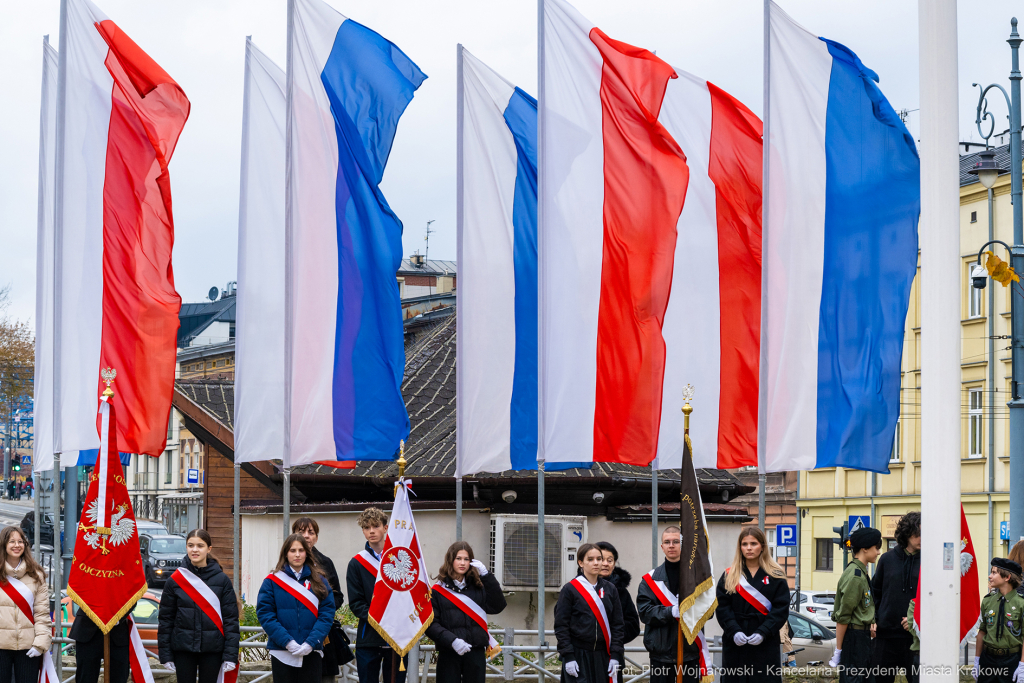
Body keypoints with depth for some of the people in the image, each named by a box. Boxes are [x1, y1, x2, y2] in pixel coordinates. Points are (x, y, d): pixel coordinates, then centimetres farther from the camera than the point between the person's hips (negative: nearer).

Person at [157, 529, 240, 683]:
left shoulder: (222, 580, 0)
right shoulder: (175, 580, 2)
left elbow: (231, 619, -1)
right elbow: (165, 618, 4)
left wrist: (230, 656, -7)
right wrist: (166, 655, 0)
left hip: (212, 649, -1)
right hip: (183, 649, 1)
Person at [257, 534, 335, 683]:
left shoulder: (319, 581, 8)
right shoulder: (272, 581, 4)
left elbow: (327, 613, 1)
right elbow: (264, 613, -4)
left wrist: (311, 642, -13)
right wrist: (287, 641, -15)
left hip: (311, 652, 1)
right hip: (281, 652, -1)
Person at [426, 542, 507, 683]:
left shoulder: (478, 587, 13)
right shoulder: (438, 590, 3)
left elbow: (497, 606, -2)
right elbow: (431, 624, -4)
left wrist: (485, 575, -6)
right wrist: (452, 640, -19)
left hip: (476, 654, 3)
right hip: (448, 654, -2)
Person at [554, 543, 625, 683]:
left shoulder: (610, 589, 10)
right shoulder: (570, 590, -1)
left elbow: (617, 625, 10)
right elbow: (561, 626, -3)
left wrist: (615, 656, 1)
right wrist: (568, 657, -10)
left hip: (602, 656, 4)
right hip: (578, 655, -4)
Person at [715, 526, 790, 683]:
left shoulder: (775, 576, 5)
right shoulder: (729, 576, 10)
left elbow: (781, 610, -2)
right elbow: (722, 607, 1)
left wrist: (763, 632, -16)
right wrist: (734, 631, -15)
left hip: (765, 644, -2)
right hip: (735, 645, 2)